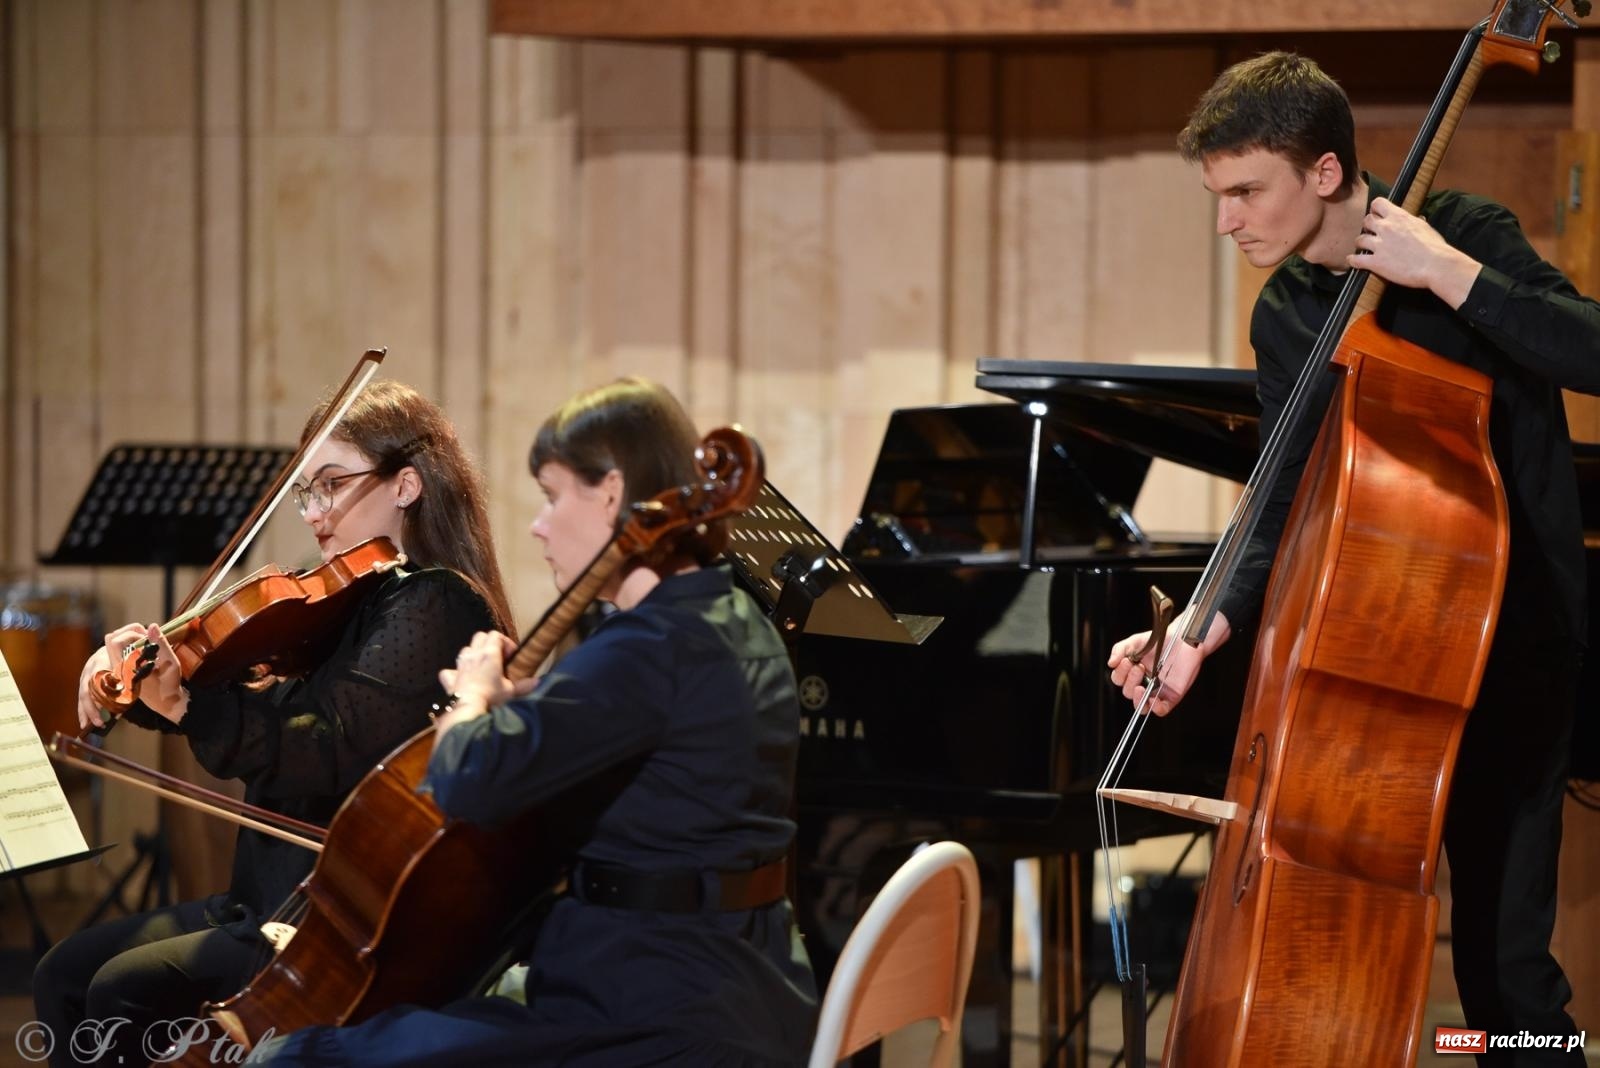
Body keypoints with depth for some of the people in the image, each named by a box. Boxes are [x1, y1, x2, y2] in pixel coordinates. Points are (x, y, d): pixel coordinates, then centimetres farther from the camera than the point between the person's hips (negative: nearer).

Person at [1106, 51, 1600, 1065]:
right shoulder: (1284, 316, 7)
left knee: (1503, 956, -9)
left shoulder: (1466, 236, -9)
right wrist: (1210, 627, -10)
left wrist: (1447, 271, -27)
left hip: (1507, 644, -6)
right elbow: (1286, 508, 6)